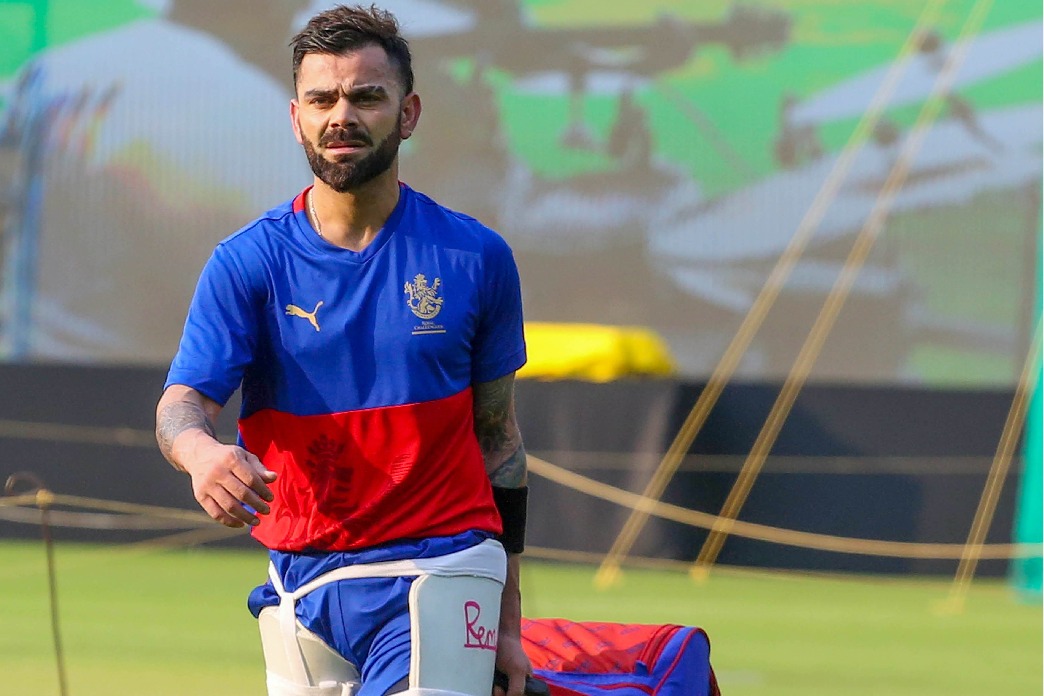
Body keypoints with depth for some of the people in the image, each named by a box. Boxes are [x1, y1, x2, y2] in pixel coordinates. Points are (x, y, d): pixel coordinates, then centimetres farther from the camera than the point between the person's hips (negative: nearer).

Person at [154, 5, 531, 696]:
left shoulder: (475, 257, 2)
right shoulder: (246, 263, 1)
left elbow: (498, 437, 10)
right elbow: (183, 402, -11)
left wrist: (507, 623, 11)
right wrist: (201, 451, -37)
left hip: (438, 579, -2)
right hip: (300, 582, 2)